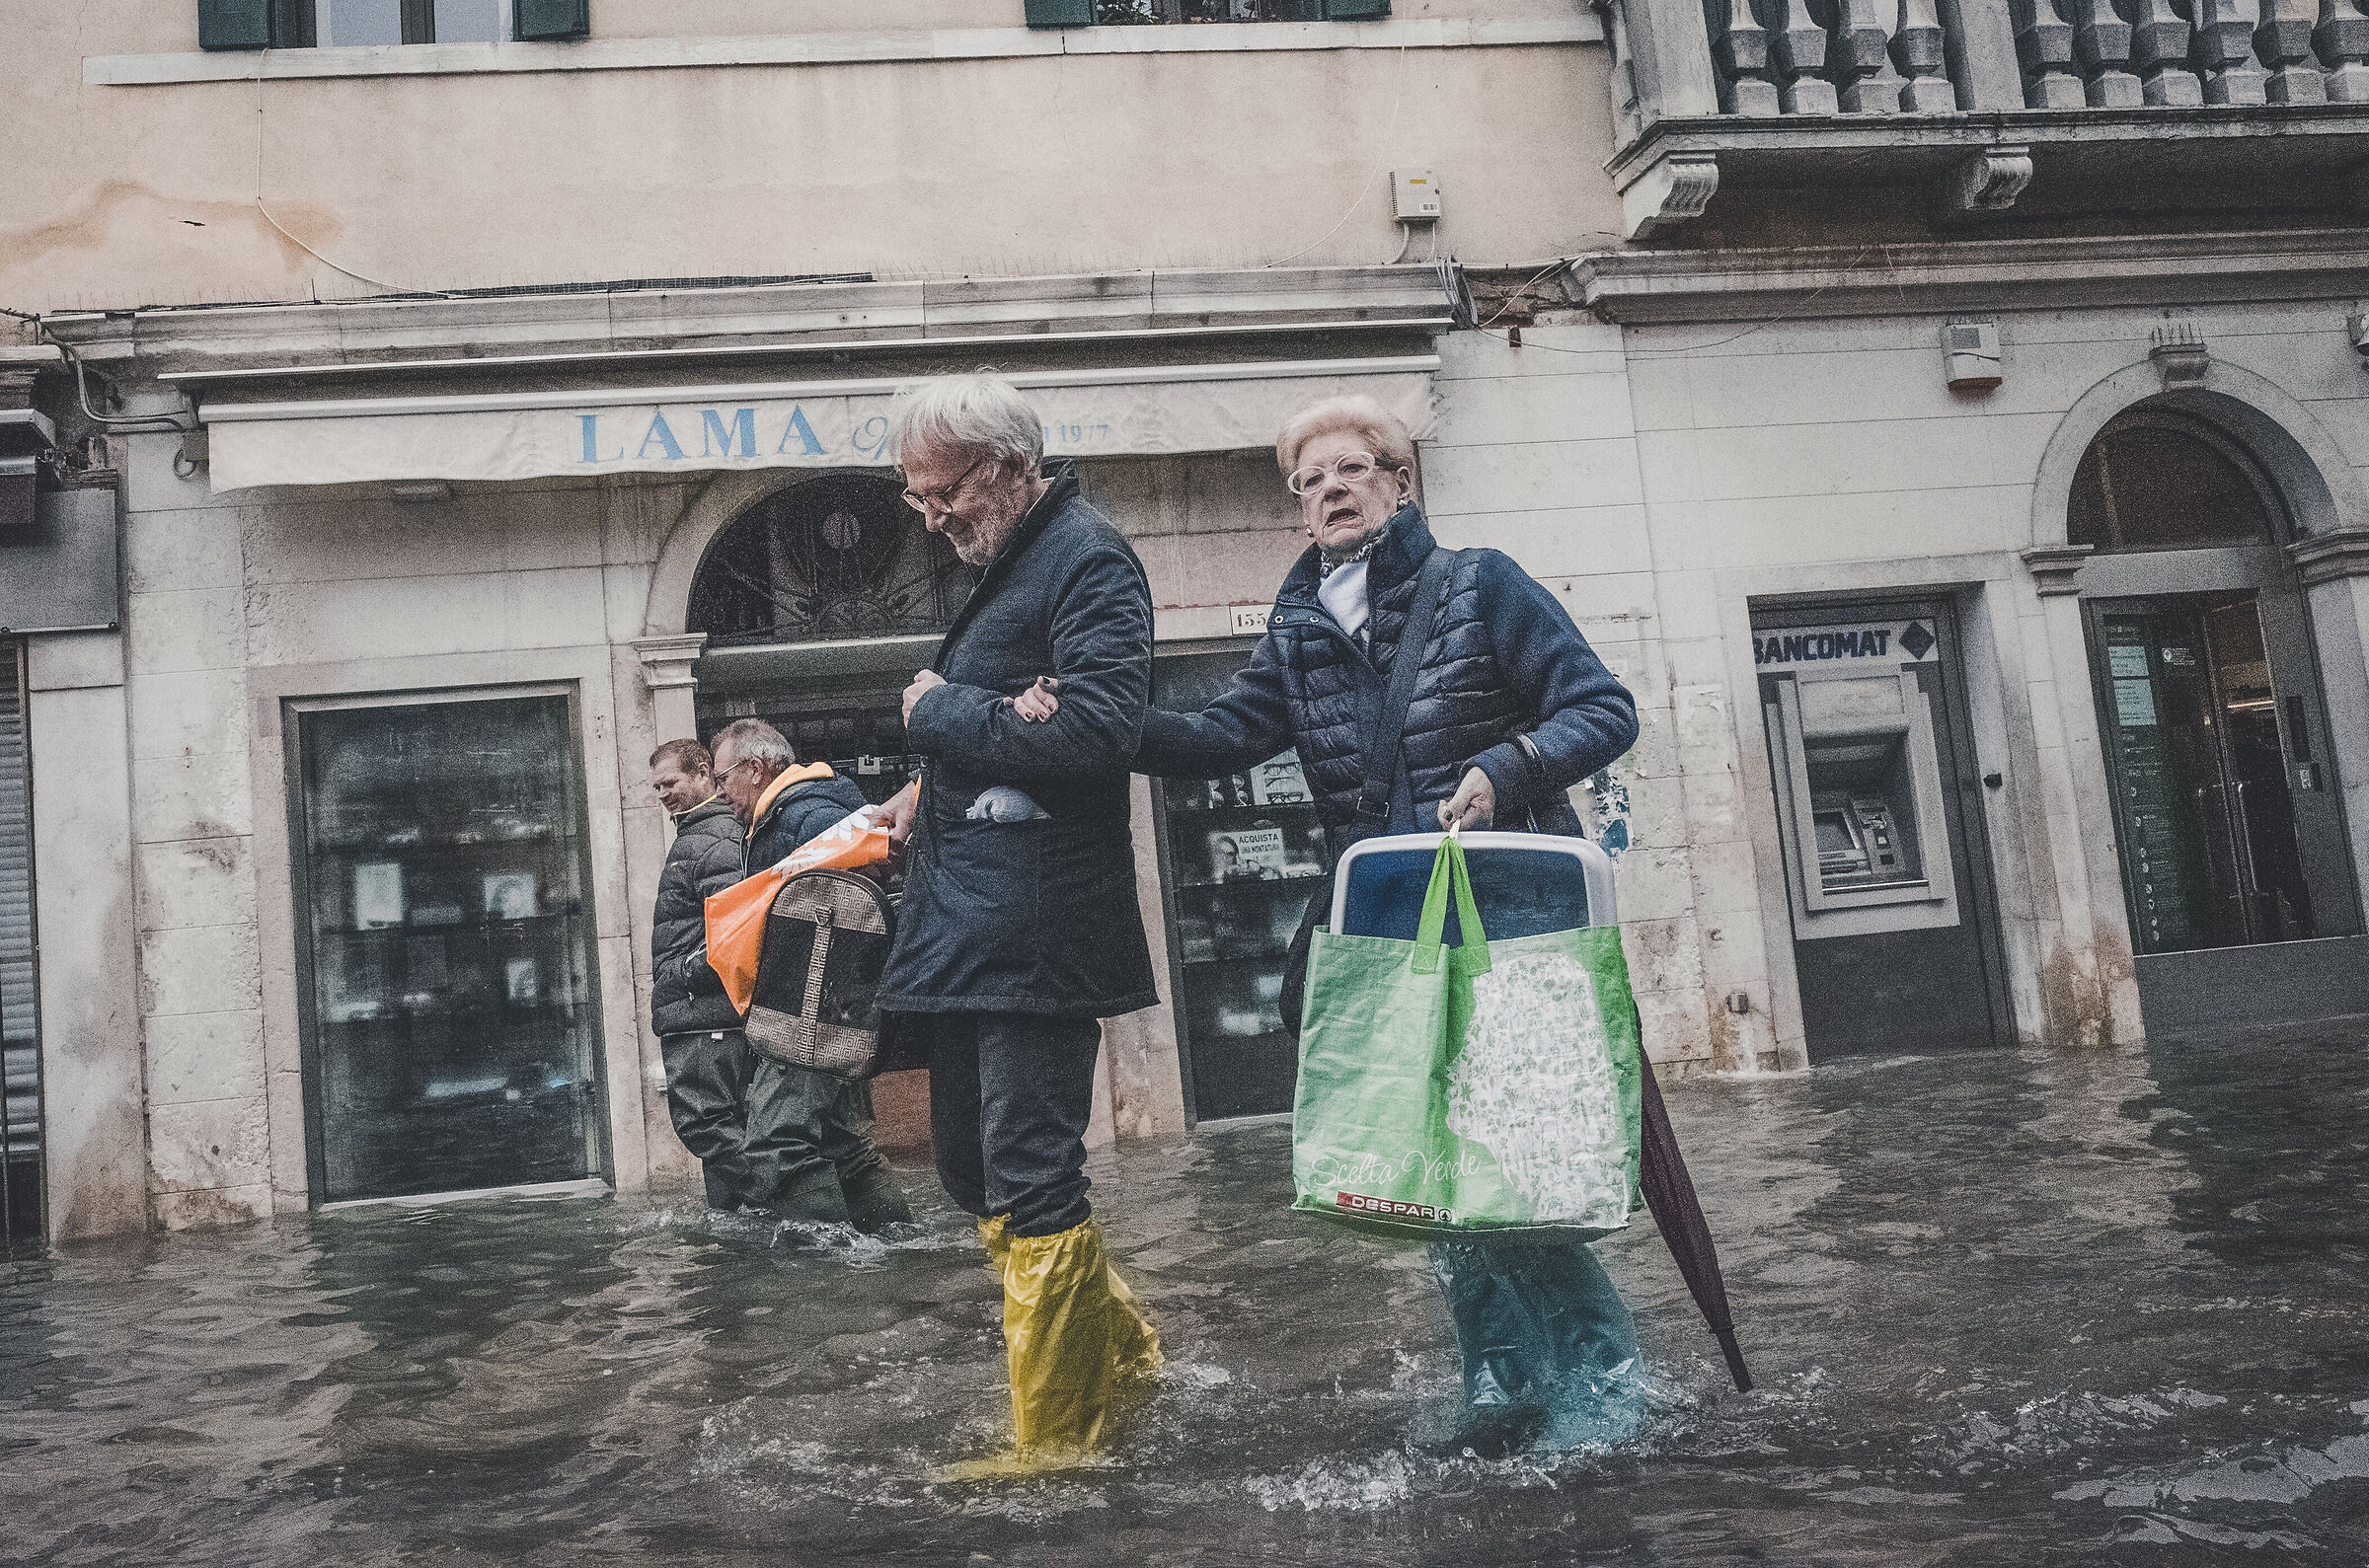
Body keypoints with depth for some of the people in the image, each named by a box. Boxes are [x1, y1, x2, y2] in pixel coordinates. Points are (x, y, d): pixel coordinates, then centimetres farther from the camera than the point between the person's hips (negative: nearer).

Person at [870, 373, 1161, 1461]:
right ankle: (1119, 1351, 32)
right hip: (968, 922, 10)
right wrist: (935, 786, 10)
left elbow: (1099, 728, -24)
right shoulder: (1001, 564, 19)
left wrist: (941, 713, -13)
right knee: (971, 1167, 17)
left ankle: (1058, 1438, 11)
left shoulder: (1088, 557, -11)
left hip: (1034, 926, -10)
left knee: (1028, 1186, -4)